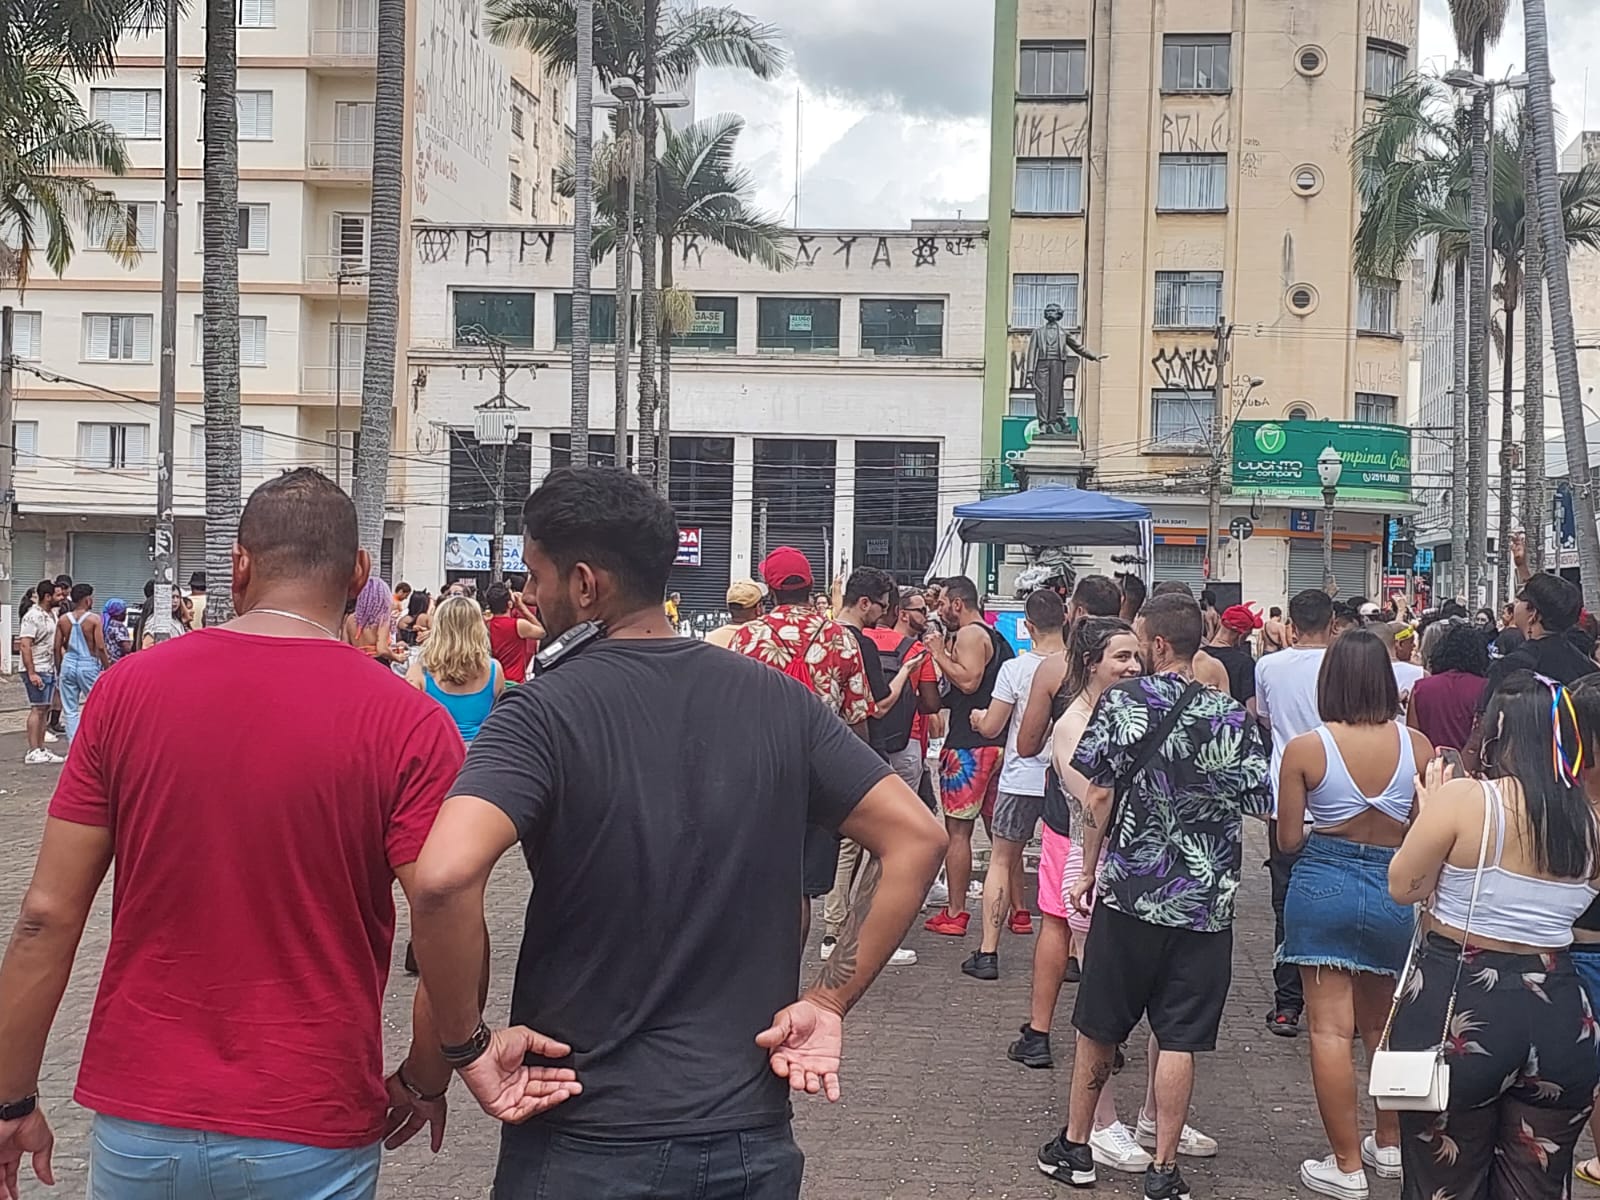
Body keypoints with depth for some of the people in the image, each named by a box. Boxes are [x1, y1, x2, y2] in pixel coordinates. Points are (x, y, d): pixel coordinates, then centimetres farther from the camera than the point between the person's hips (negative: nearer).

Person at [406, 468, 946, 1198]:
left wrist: (469, 1043, -15)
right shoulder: (778, 701, 0)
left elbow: (445, 876, -29)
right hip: (751, 1138, 4)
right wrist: (828, 1002, 1)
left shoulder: (542, 713, -13)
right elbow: (916, 838, 0)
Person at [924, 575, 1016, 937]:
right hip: (997, 743, 10)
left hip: (968, 746, -10)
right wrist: (946, 655, 17)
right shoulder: (995, 637, 19)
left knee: (957, 829, -5)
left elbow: (969, 680, -24)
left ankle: (955, 914, -3)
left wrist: (940, 654, -13)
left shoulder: (970, 635, -11)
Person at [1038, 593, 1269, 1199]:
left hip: (1129, 891, -1)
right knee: (1179, 1037, 5)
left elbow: (1099, 795, -9)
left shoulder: (1121, 702, -7)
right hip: (1205, 900, 1)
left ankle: (1075, 1146, 25)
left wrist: (1088, 872, 1)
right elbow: (1262, 802, -2)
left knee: (1099, 1026, 13)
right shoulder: (1231, 715, -3)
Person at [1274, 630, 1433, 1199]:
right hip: (1396, 891, 3)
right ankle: (1390, 1146, 33)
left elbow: (1289, 840, -5)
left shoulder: (1305, 749, -11)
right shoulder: (1416, 745, -6)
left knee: (1331, 1029, 4)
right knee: (1384, 1025, 21)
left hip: (1323, 886, -3)